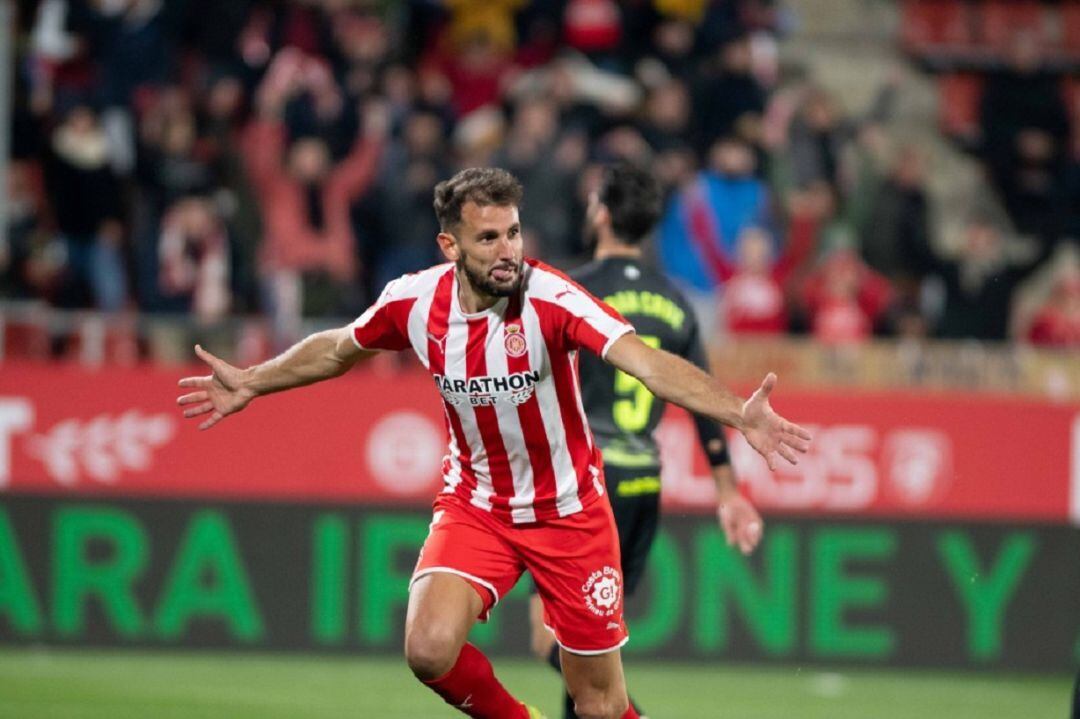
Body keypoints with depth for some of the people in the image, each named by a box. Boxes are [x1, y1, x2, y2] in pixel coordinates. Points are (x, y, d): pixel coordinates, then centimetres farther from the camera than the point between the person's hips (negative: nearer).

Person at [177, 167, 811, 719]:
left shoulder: (551, 300, -25)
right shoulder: (414, 303, -12)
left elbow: (648, 362, -39)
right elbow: (337, 350, 11)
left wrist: (740, 415, -54)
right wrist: (251, 384, 19)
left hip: (569, 512, -2)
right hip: (474, 508, 2)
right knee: (431, 651, -22)